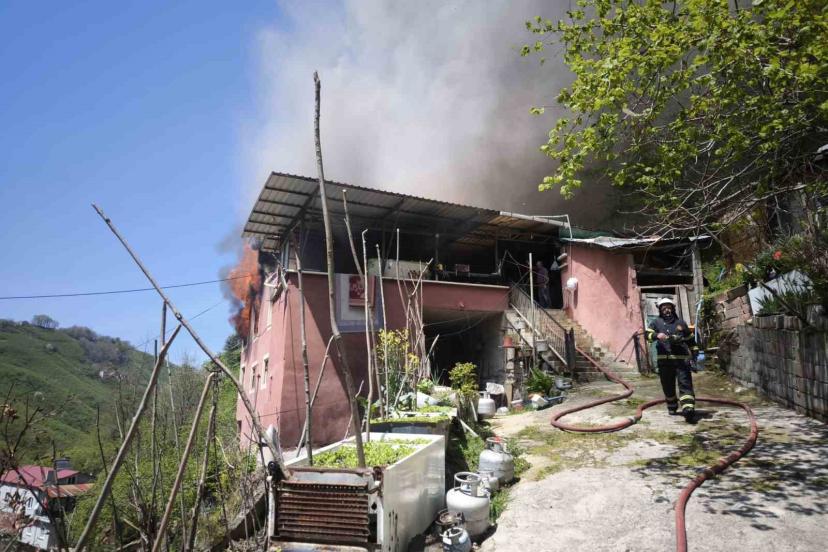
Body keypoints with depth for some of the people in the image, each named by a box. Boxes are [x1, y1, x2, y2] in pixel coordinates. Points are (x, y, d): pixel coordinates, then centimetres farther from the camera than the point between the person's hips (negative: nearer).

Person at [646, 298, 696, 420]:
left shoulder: (681, 322, 17)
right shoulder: (656, 322, 11)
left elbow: (689, 339, 25)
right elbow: (648, 334, -5)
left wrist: (689, 352, 14)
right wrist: (657, 335, -25)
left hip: (681, 358, 0)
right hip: (664, 359, 0)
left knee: (685, 383, -12)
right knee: (668, 386, 10)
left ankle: (688, 408, -22)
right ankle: (672, 407, 27)